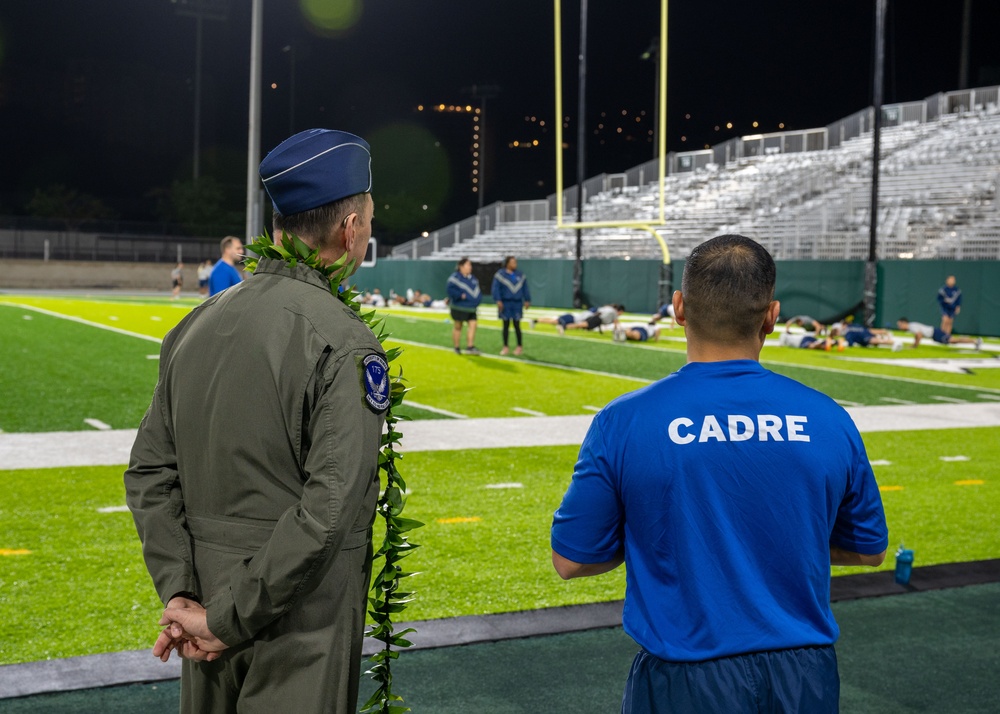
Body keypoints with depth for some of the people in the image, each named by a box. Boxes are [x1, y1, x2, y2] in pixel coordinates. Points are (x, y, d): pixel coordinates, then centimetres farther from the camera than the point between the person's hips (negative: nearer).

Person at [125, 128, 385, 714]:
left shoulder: (196, 325, 4)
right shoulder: (345, 344, -17)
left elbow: (150, 475, 3)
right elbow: (329, 508, -24)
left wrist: (179, 593, -1)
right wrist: (228, 618, -17)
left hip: (207, 590, 6)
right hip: (303, 622, -6)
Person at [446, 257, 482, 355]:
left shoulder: (473, 278, 13)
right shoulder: (455, 277, -10)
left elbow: (477, 291, 22)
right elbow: (451, 290, -18)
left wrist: (478, 298, 4)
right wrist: (460, 295, -24)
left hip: (471, 308, 6)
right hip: (459, 307, -6)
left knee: (473, 324, -6)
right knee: (458, 326, 5)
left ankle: (470, 347, -5)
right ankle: (456, 347, 16)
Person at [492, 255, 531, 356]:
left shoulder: (520, 275, 8)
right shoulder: (500, 275, -4)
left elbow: (525, 289, 13)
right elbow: (495, 289, -7)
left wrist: (527, 300, 9)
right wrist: (498, 300, -16)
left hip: (517, 303, 2)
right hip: (505, 304, -2)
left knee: (517, 325, 2)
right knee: (506, 325, 5)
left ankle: (519, 347, 13)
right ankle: (506, 347, 13)